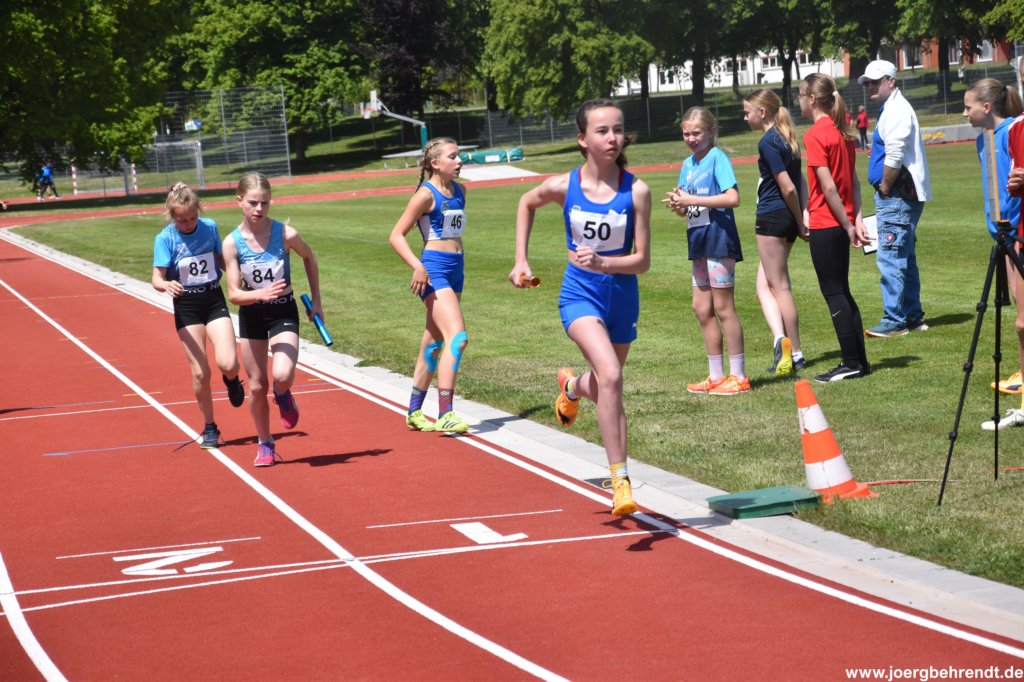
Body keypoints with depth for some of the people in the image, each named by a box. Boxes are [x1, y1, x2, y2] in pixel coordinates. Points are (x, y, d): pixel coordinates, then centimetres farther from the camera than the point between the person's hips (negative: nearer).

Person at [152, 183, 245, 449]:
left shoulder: (209, 227, -2)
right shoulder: (165, 238, -11)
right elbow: (157, 279, -15)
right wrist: (167, 285, -37)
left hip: (214, 300, 2)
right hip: (186, 306, -2)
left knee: (228, 364, -17)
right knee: (200, 372, -3)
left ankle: (231, 379, 22)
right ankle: (209, 427, 15)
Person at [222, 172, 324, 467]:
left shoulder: (285, 234, -15)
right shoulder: (232, 243, -14)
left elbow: (309, 257, 7)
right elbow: (234, 294, -15)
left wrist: (316, 300, 10)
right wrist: (261, 293, -35)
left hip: (283, 312, -1)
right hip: (251, 315, 2)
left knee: (282, 375, -25)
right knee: (257, 387, 8)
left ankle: (283, 396, 13)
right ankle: (265, 445, 29)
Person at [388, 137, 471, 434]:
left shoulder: (459, 191, 12)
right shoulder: (425, 194, -10)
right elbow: (396, 235, -12)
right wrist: (417, 266, -23)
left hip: (455, 270, 8)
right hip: (434, 270, -8)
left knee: (435, 343, 13)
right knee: (457, 337, -20)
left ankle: (415, 411, 22)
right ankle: (445, 414, -22)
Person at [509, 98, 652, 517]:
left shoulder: (636, 191, -14)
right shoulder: (564, 186, -11)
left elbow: (642, 261, -12)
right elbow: (527, 203, 12)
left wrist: (602, 263, -30)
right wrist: (521, 261, 10)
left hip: (622, 297, 2)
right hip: (580, 295, -2)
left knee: (602, 391, 19)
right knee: (610, 375, -27)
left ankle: (572, 386, 59)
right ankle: (620, 479, -22)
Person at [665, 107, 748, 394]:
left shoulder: (718, 158, -10)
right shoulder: (688, 164, 13)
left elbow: (733, 198, -22)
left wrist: (692, 200, -21)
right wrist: (677, 203, -6)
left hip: (719, 238, -8)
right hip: (699, 241, 9)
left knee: (723, 307, -5)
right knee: (702, 308, 9)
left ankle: (738, 376, 1)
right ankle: (716, 375, 17)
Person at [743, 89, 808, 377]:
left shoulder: (767, 143, -15)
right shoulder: (786, 138, 13)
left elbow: (788, 188, -17)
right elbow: (799, 183, 9)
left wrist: (799, 222, -6)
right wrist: (804, 217, 2)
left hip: (772, 217, -9)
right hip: (787, 218, 9)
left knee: (780, 286, -1)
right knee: (765, 285, 12)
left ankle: (795, 353, 0)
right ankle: (781, 339, -1)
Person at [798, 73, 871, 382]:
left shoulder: (815, 135, -15)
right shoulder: (842, 131, 11)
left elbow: (828, 187, -19)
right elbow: (853, 180, 9)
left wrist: (847, 224, -14)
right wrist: (856, 218, 6)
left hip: (825, 224, -8)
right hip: (842, 223, 8)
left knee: (833, 293, -2)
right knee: (842, 291, 14)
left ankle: (852, 363, 0)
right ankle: (859, 360, 17)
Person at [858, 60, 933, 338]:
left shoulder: (897, 110, -13)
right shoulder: (890, 109, 19)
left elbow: (894, 158, -22)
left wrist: (885, 188, -12)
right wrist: (884, 190, 16)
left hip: (897, 197, -11)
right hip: (900, 197, 11)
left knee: (891, 258, -11)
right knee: (905, 259, 15)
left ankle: (894, 320, -11)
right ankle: (913, 317, 22)